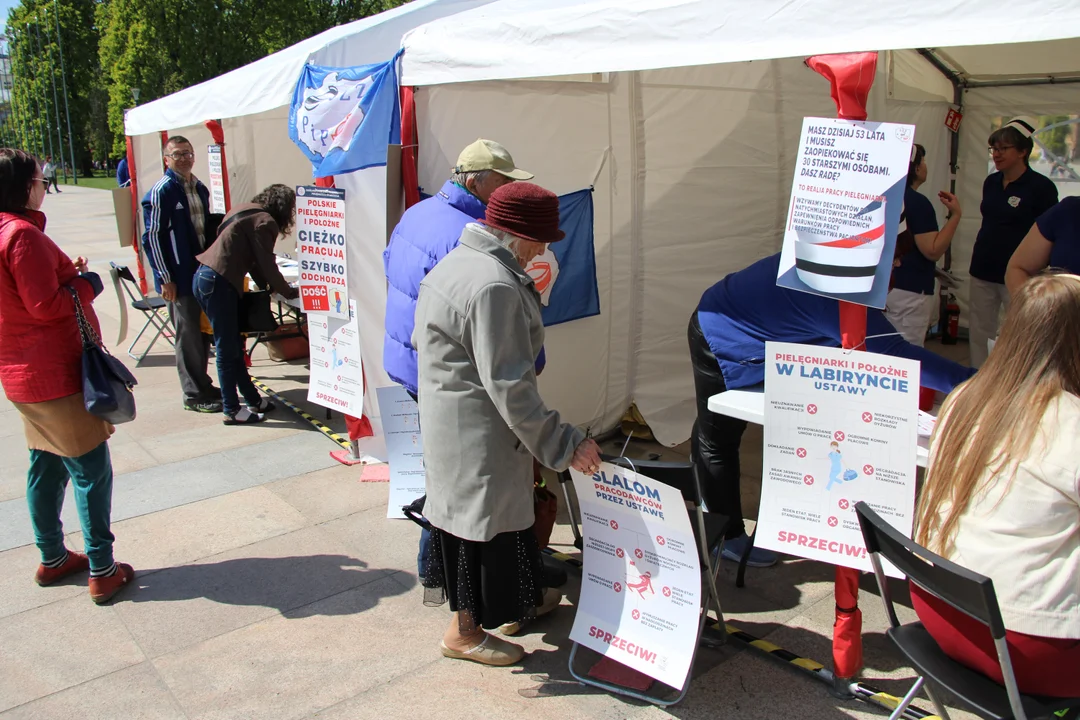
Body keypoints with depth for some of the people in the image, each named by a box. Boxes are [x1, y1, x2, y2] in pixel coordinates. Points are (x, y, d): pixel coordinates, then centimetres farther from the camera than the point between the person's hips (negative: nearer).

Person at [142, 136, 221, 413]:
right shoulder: (161, 192, -11)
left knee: (203, 330, 15)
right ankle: (194, 395, 12)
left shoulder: (200, 188, 12)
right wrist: (165, 279, -16)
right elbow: (152, 237, -13)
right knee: (188, 335, 1)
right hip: (180, 277, -7)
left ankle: (202, 385, 29)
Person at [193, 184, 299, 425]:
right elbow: (267, 265, -9)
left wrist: (268, 286, 20)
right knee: (227, 349, -2)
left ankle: (253, 400, 23)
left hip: (205, 278, 10)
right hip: (218, 283, -10)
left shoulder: (246, 211, 18)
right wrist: (290, 292, 3)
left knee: (233, 346, 14)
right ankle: (232, 411, 6)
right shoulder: (264, 222, -10)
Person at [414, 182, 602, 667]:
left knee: (471, 512, 20)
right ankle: (465, 631, 20)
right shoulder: (494, 287, -24)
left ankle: (518, 600, 38)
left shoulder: (459, 261, 10)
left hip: (447, 419, 11)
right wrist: (563, 444, -22)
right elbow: (508, 385, -27)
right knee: (485, 518, 4)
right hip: (478, 430, -11)